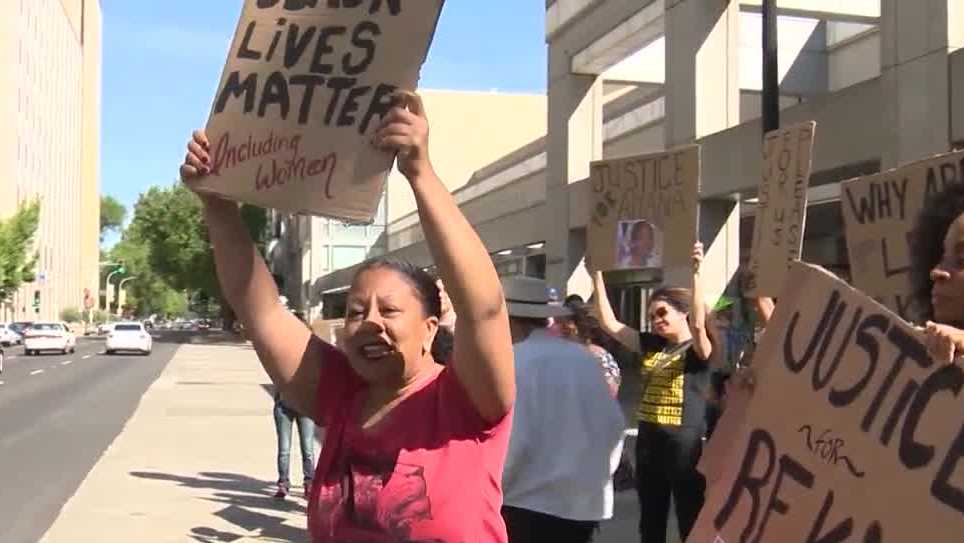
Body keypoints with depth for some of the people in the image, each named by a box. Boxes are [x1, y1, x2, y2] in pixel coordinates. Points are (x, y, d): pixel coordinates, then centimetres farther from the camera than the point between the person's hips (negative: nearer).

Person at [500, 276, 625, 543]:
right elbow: (615, 425, 8)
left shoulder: (511, 362, -12)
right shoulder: (585, 358, 7)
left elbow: (509, 438, -18)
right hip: (586, 502, 7)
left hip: (528, 504, -6)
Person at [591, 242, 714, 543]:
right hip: (648, 442, 7)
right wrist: (597, 277, 4)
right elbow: (609, 324, 8)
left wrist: (696, 273, -37)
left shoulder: (698, 349, -8)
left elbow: (698, 323, -29)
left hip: (685, 444, -6)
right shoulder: (651, 346, 9)